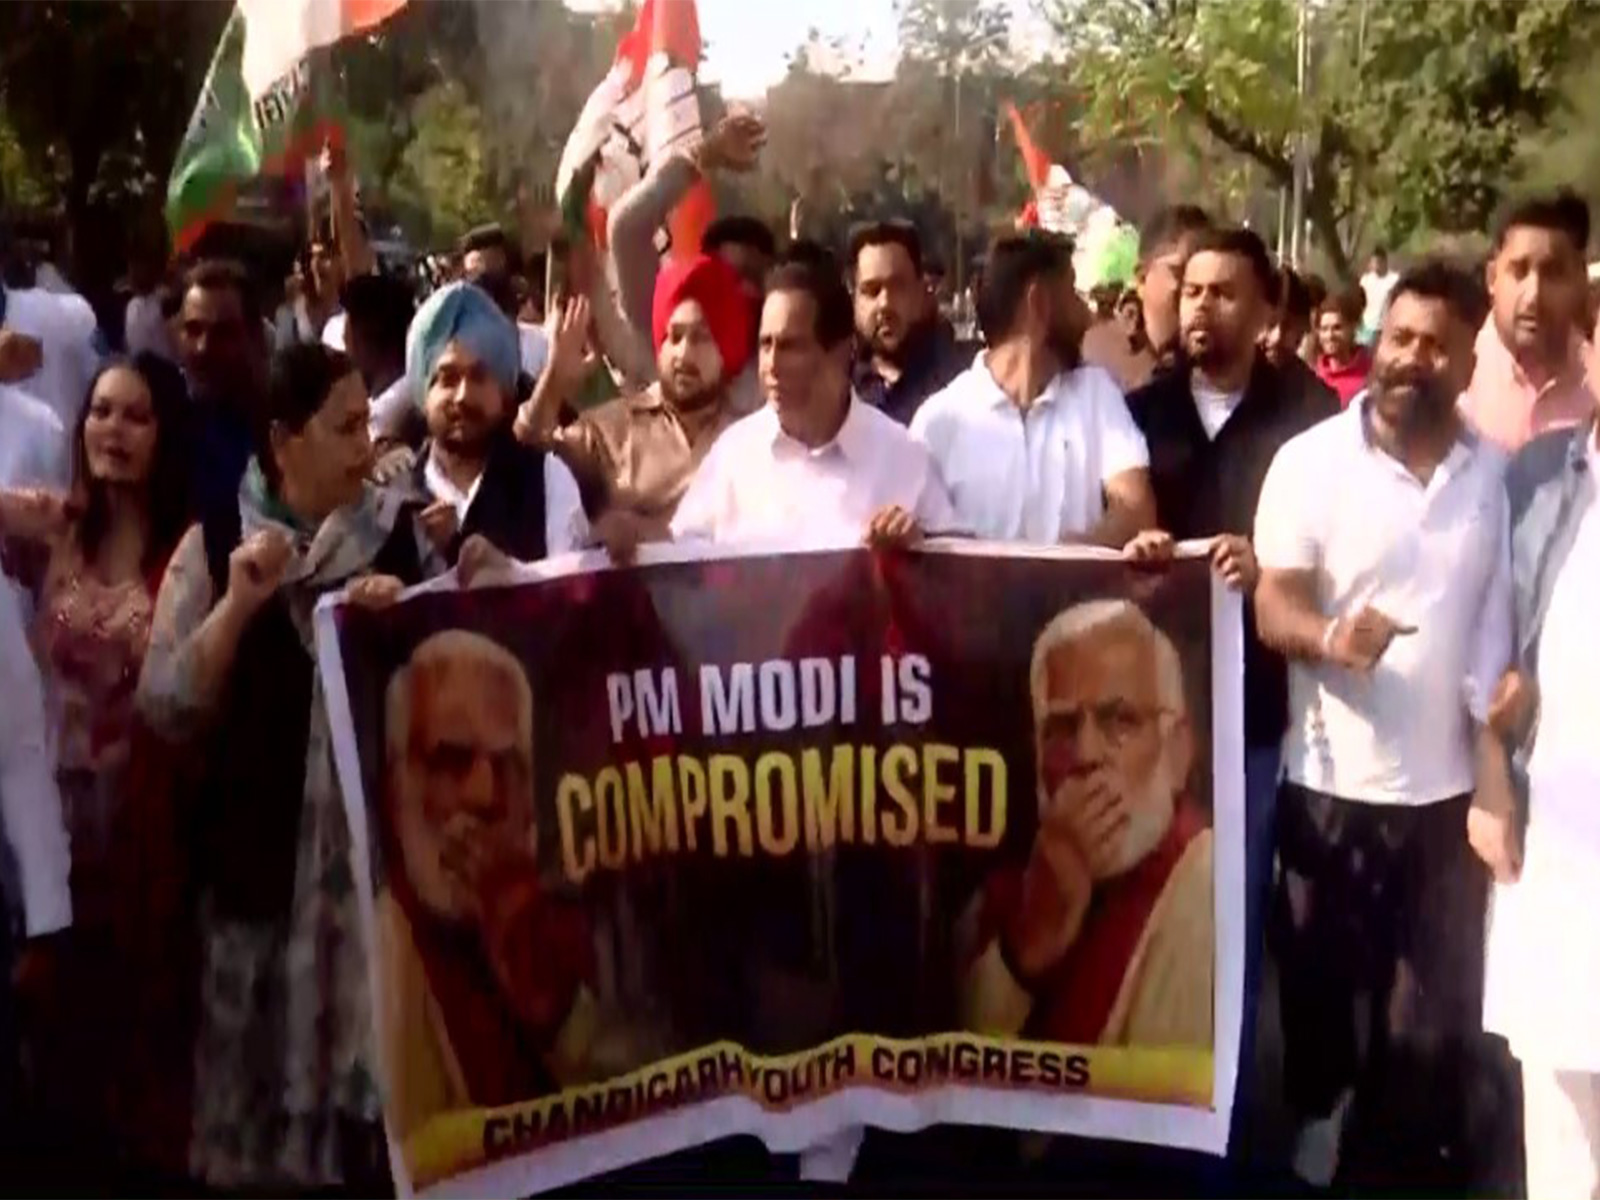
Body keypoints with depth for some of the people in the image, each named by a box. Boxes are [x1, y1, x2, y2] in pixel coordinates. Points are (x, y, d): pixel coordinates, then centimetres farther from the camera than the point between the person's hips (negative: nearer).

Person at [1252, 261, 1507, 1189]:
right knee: (1323, 993, 13)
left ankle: (1416, 1164, 25)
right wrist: (1328, 636, -30)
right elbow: (1272, 606, -11)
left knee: (1436, 1014, 9)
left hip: (1451, 785, 2)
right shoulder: (1311, 459, -5)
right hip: (1333, 781, -2)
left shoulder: (1498, 474, 3)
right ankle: (1318, 1146, 34)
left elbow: (1505, 618, 11)